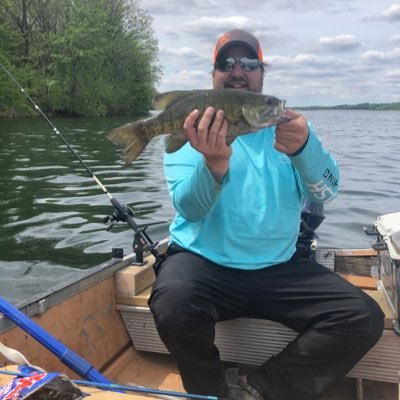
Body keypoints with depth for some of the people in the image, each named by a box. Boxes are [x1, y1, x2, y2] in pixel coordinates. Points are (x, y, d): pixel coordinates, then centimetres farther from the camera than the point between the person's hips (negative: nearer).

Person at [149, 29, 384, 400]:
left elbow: (327, 191, -8)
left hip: (279, 267, 3)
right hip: (202, 261, -2)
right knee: (173, 303, -33)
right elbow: (188, 207, -13)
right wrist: (214, 163, -34)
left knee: (364, 318, -16)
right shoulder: (191, 127, 1)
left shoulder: (290, 123, 8)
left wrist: (303, 147, -30)